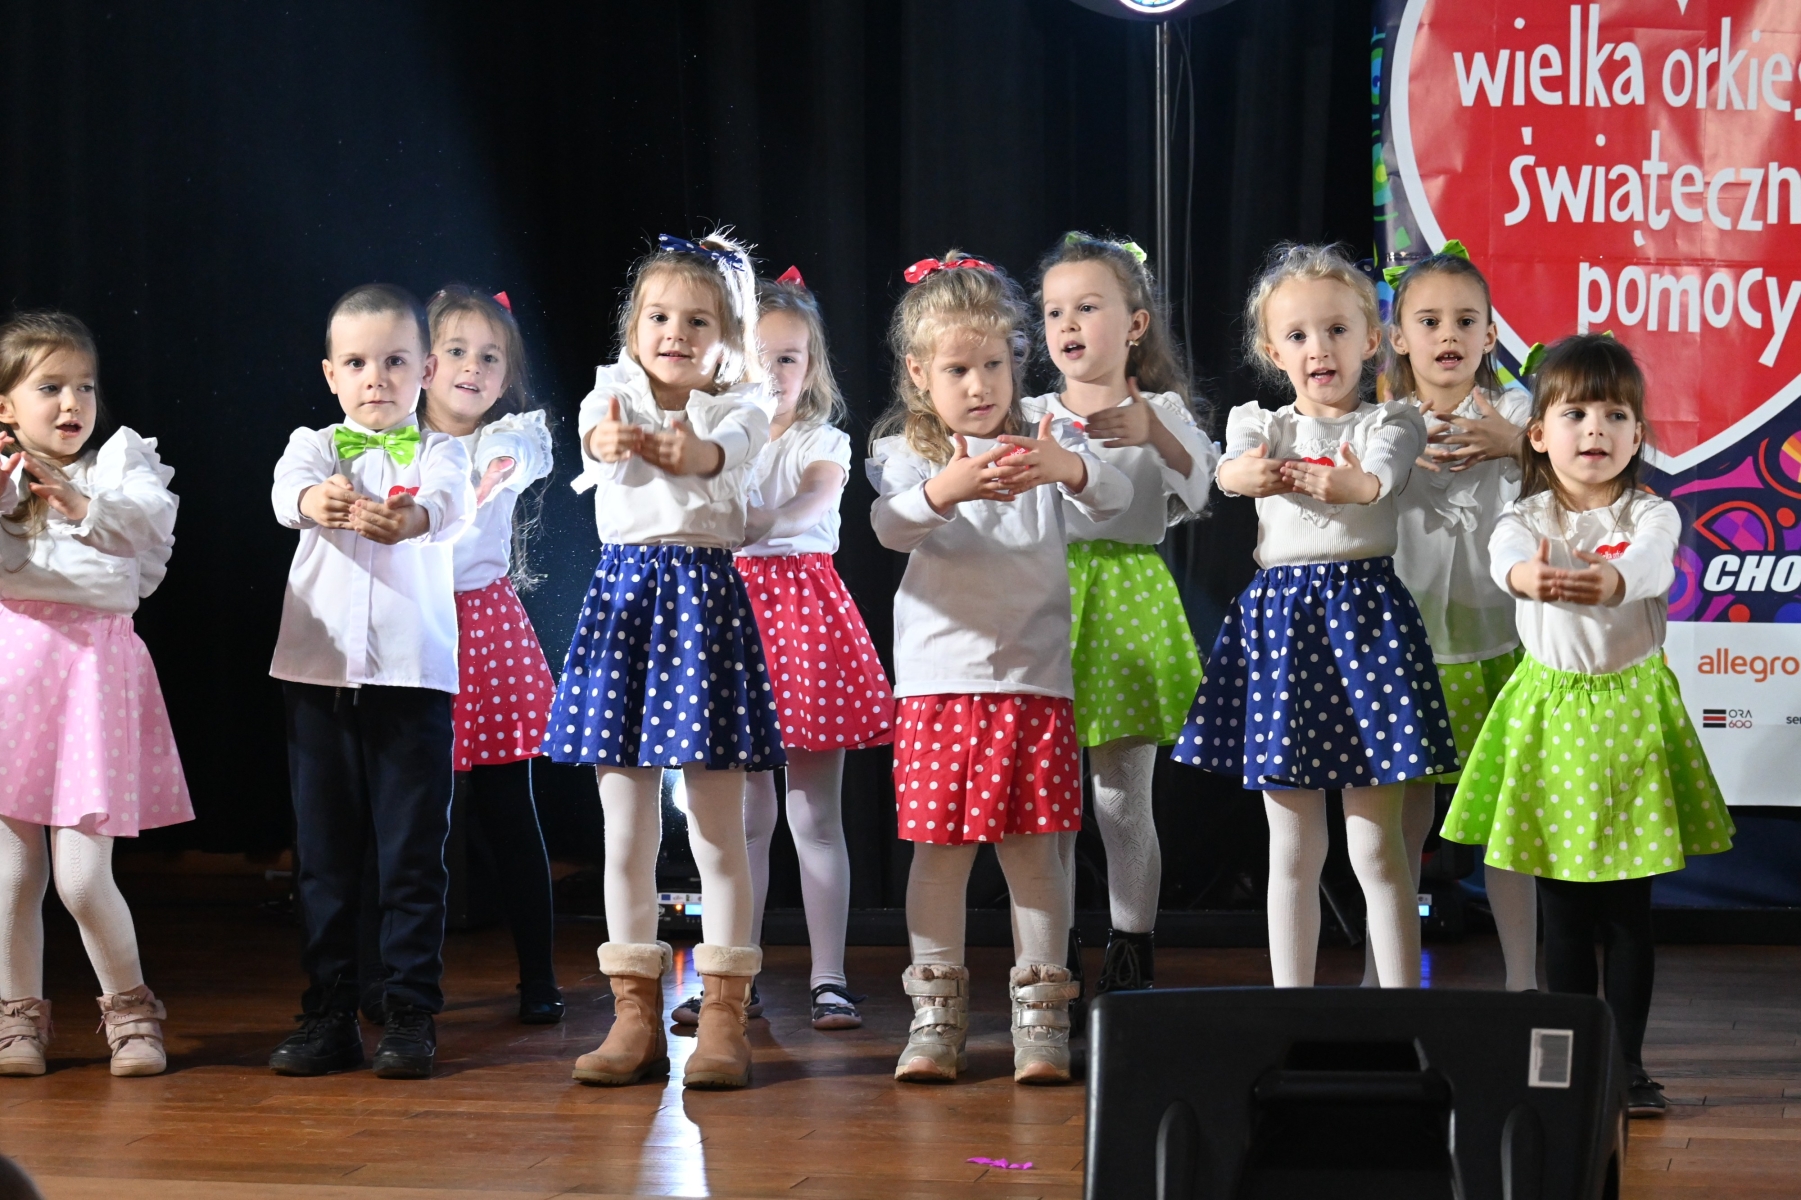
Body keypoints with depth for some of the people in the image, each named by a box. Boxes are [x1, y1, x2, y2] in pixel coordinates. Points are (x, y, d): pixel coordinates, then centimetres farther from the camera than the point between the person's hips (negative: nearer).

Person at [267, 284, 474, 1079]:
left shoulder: (438, 452, 6)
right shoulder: (316, 446, 9)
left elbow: (452, 503, -18)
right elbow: (287, 485, -14)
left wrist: (406, 517, -43)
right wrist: (315, 500, -40)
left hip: (413, 675, -2)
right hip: (317, 674, 2)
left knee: (413, 853, -1)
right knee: (322, 855, 6)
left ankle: (411, 1015, 6)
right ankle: (328, 1017, 13)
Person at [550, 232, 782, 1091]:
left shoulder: (739, 406, 4)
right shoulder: (614, 393, 8)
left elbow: (730, 448, -20)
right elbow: (593, 428, -17)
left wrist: (690, 451, -45)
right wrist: (609, 440, -43)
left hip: (705, 600, -2)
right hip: (623, 593, 2)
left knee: (718, 831, -1)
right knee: (626, 831, 5)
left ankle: (723, 1017, 4)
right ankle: (635, 1014, 11)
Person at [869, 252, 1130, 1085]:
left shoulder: (1046, 443, 6)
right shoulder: (906, 454, 4)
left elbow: (1114, 496, -12)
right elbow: (892, 526, -16)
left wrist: (1068, 470, -35)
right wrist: (943, 490, -38)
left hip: (1034, 679, 0)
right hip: (937, 678, 0)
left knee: (1033, 848, 0)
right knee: (939, 847, 2)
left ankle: (1041, 1017, 7)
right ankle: (936, 1016, 11)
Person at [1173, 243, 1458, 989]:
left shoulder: (1390, 422, 6)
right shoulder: (1262, 425, 12)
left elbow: (1384, 472, -18)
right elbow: (1233, 461, -13)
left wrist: (1353, 484, -43)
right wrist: (1244, 473, -39)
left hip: (1364, 611, -2)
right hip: (1279, 615, 2)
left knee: (1375, 843, -2)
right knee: (1293, 846, 7)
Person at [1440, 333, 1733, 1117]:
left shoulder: (1650, 514, -3)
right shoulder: (1528, 517, -2)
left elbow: (1651, 561, -27)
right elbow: (1505, 551, -27)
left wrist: (1610, 580, -52)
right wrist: (1528, 576, -52)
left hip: (1631, 708, -1)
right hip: (1552, 707, 1)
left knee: (1628, 909, 4)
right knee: (1563, 913, 6)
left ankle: (1627, 1062, 15)